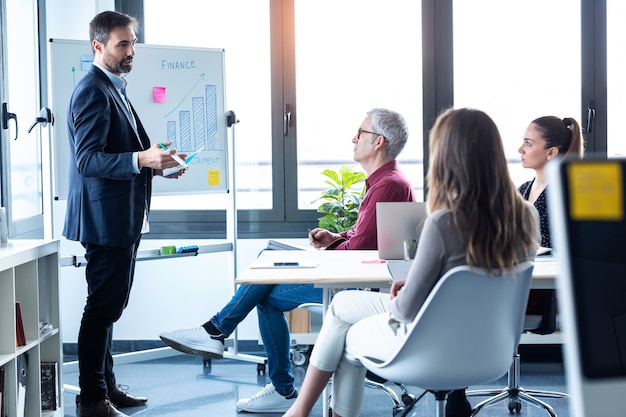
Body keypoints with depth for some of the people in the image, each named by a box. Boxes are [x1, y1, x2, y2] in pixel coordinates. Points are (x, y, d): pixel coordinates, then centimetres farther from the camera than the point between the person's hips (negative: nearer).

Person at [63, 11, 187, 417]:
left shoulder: (114, 89, 18)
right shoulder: (93, 91, -15)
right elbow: (87, 159, -23)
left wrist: (156, 163, 10)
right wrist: (141, 159, -32)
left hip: (123, 218, 11)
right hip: (106, 218, -11)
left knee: (108, 305, 16)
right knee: (103, 306, -5)